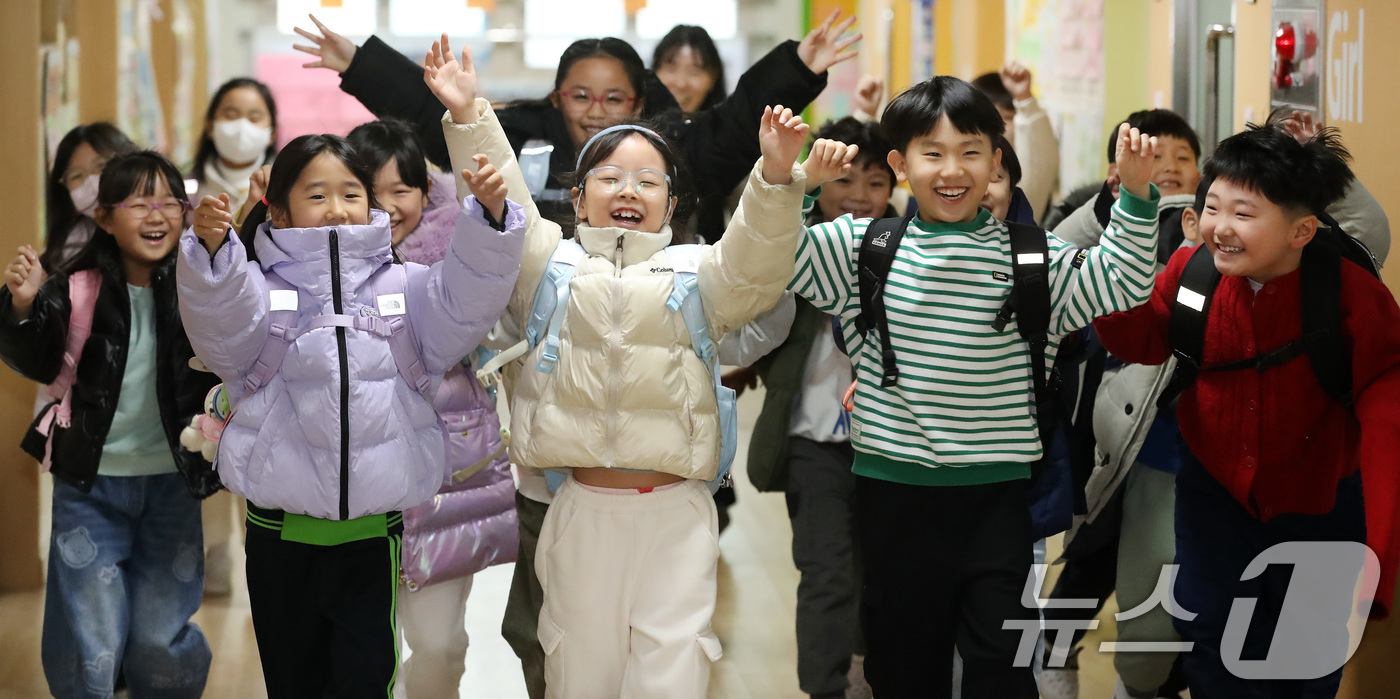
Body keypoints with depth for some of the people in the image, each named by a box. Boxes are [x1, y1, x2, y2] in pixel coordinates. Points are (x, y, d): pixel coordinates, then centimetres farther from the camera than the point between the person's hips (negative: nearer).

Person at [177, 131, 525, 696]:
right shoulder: (260, 287, -2)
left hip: (373, 529, 1)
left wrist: (489, 217, -24)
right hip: (282, 528, -1)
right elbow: (221, 320, -20)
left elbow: (467, 298, -9)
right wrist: (211, 248, -39)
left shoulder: (404, 288, 5)